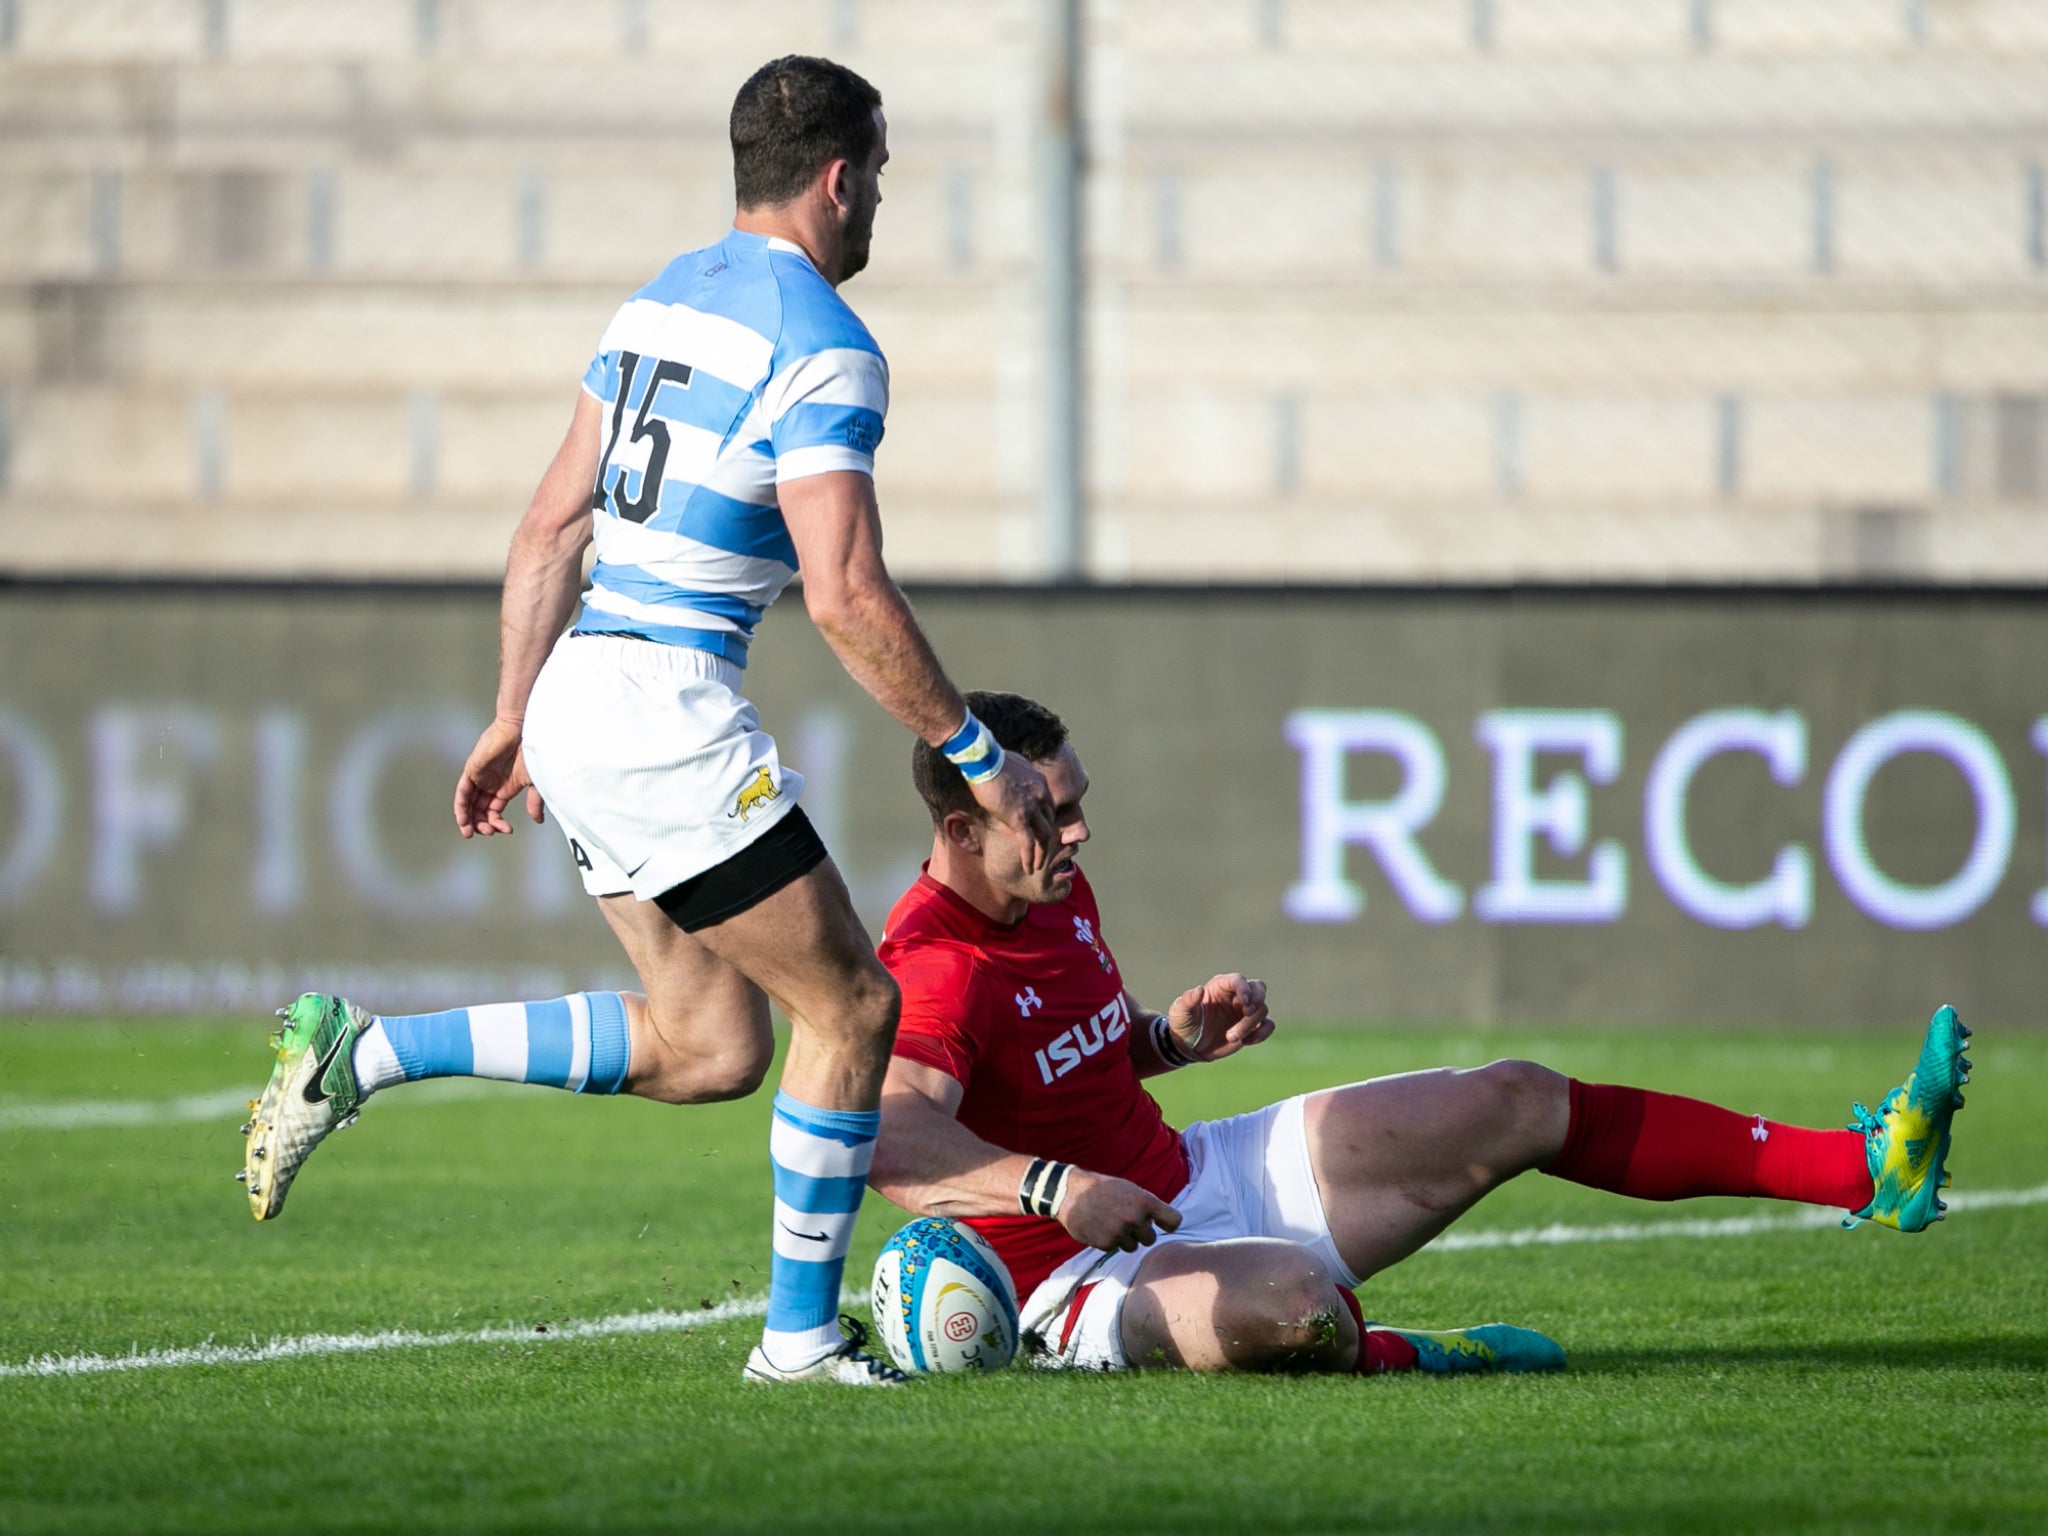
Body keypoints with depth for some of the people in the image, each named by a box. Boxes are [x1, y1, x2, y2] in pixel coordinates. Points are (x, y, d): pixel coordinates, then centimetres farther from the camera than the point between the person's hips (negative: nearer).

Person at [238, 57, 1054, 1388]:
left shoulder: (663, 300, 15)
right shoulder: (824, 347, -12)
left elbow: (551, 528, 17)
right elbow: (846, 596, -18)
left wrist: (512, 719, 23)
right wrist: (981, 759, -10)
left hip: (581, 691, 9)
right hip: (668, 711, -9)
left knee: (711, 1050, 12)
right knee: (850, 1006, 2)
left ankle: (363, 1055, 7)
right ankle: (803, 1334, 7)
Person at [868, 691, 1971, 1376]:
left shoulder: (1059, 893, 6)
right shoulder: (931, 972, -26)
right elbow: (894, 1140, -44)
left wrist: (1175, 1033, 4)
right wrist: (1052, 1186, -55)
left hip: (1193, 1173, 10)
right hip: (1090, 1278, -10)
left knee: (1514, 1103, 6)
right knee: (1295, 1299, -44)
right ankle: (1383, 1355, -7)